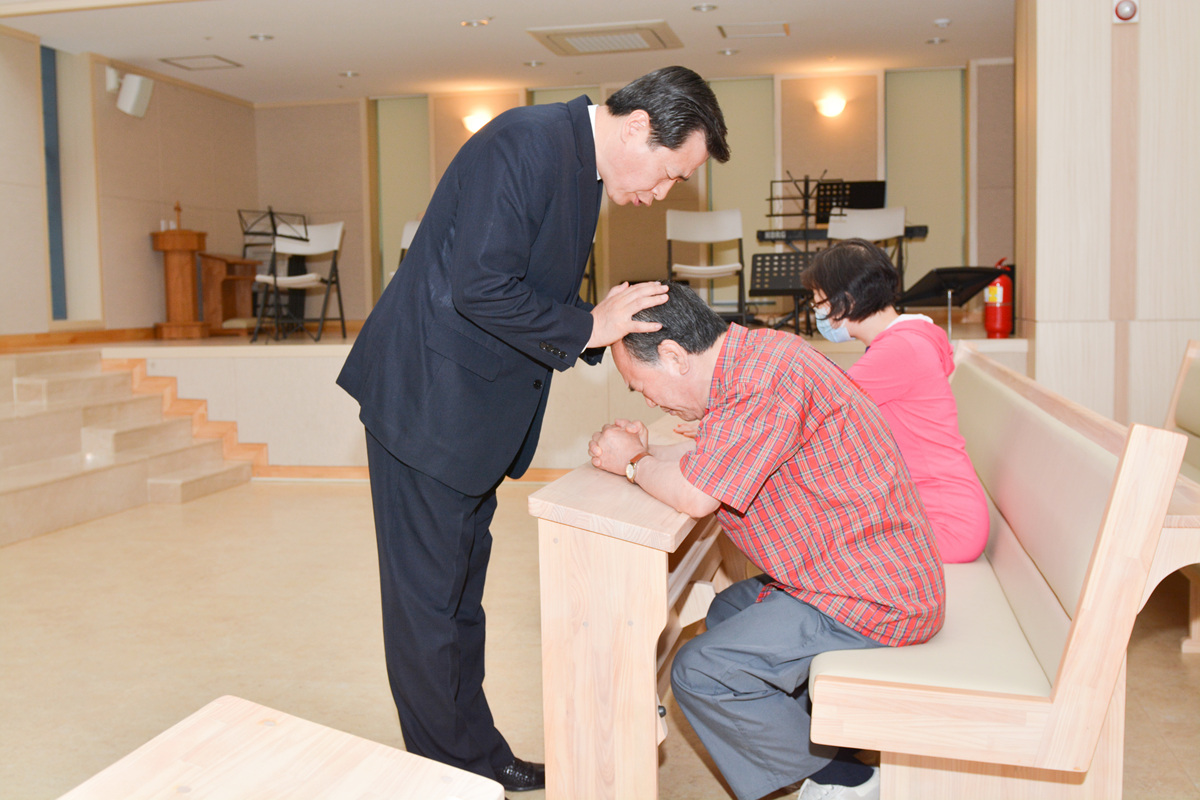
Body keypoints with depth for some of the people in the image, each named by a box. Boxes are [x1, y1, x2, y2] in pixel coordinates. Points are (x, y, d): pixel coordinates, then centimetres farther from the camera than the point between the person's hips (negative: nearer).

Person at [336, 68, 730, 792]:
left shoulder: (579, 163, 12)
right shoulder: (530, 141, -19)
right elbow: (480, 289, -26)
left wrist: (609, 326, 2)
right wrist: (588, 326, -17)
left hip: (476, 408, 10)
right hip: (428, 402, -10)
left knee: (462, 590, 18)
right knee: (428, 599, 3)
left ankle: (477, 755, 31)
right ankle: (448, 773, 18)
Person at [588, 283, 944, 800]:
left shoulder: (766, 373, -25)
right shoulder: (753, 360, 7)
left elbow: (695, 494, -25)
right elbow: (707, 456, 17)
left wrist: (633, 463, -7)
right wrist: (646, 451, 1)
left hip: (868, 595, -11)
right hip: (868, 569, 11)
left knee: (699, 674, -11)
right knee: (727, 615, 26)